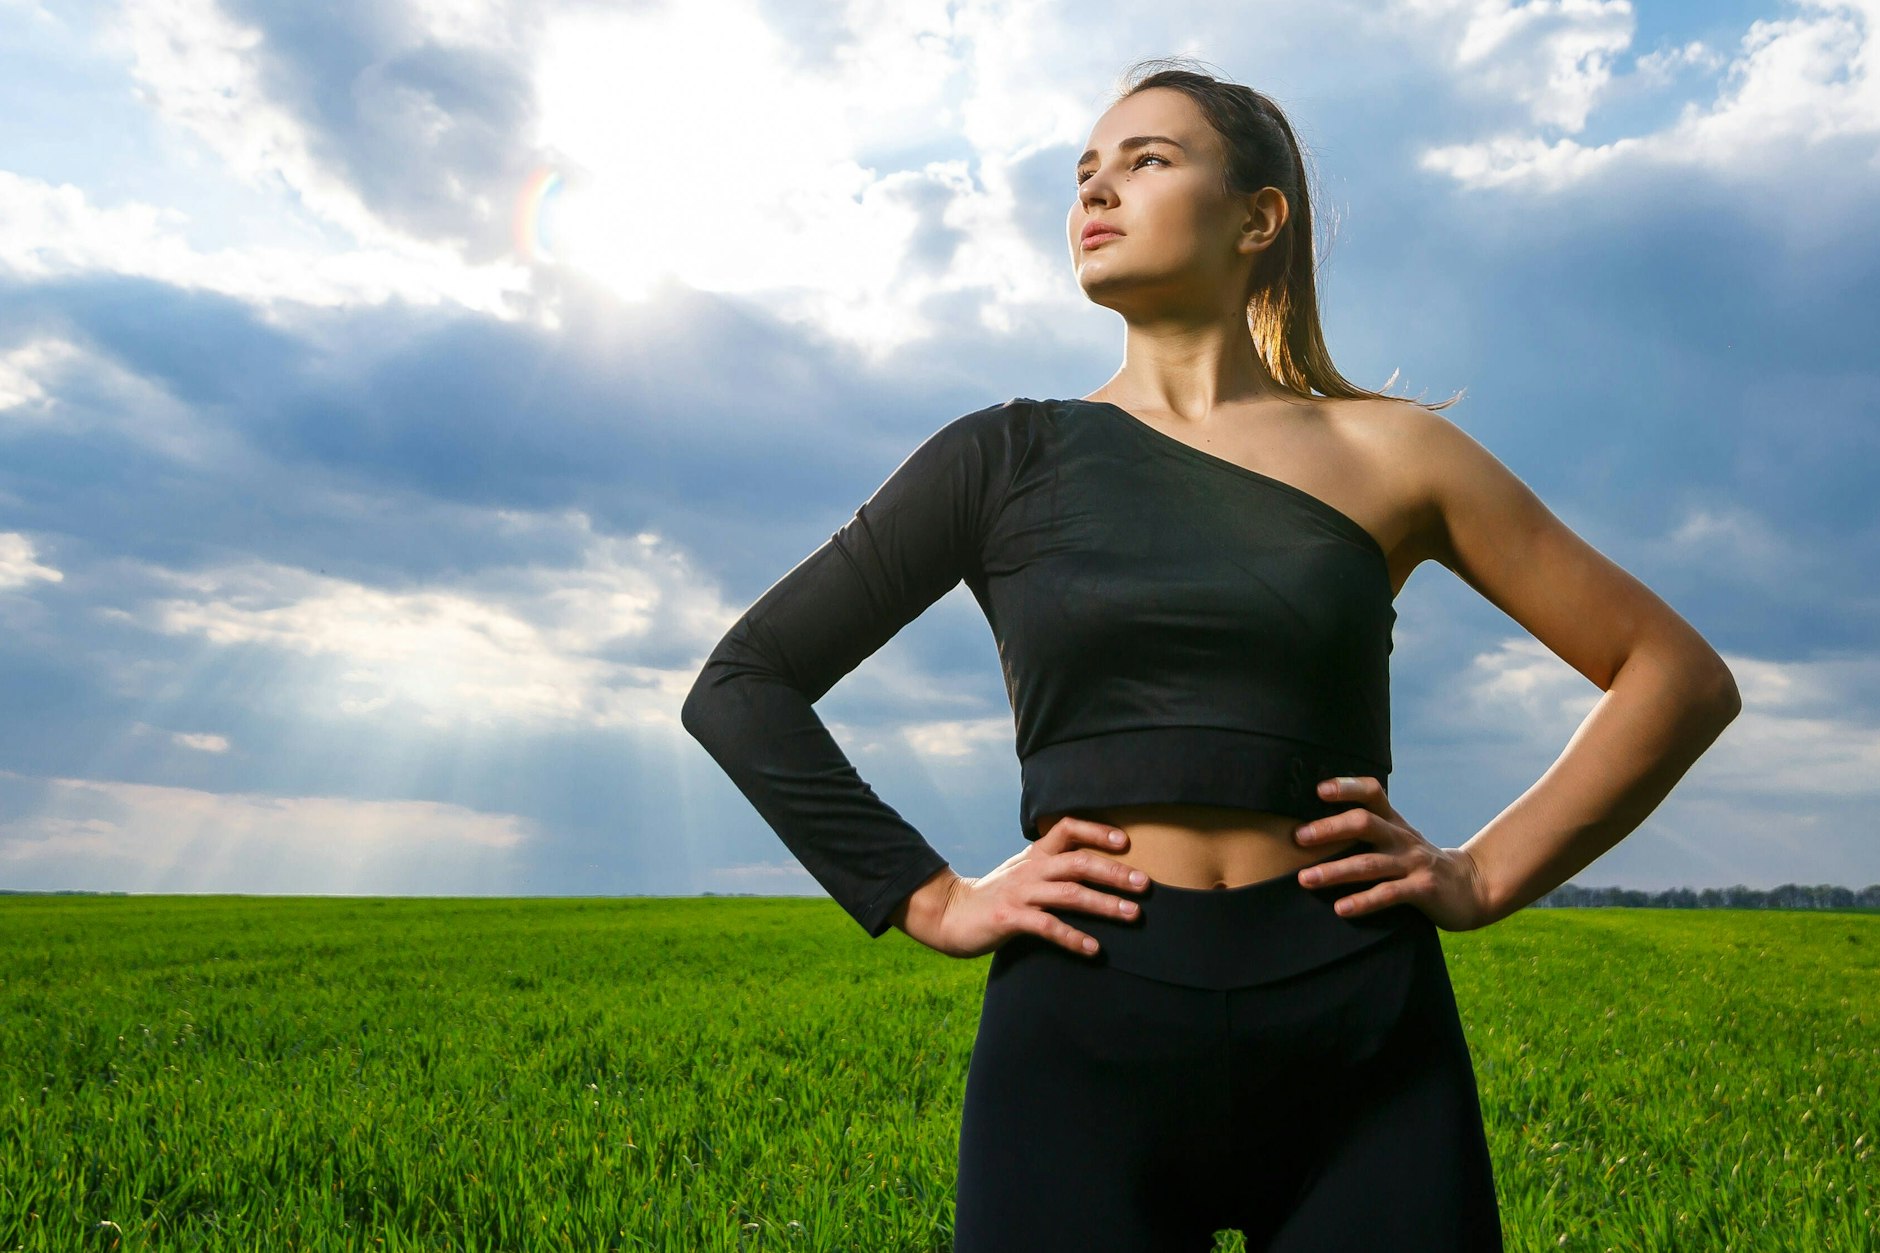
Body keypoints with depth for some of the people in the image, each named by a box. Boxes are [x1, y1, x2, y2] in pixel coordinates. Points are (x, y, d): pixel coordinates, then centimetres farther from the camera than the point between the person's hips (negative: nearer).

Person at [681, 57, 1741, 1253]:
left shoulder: (1390, 454, 5)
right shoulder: (1006, 459, 4)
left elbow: (1682, 674, 11)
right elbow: (741, 685, 4)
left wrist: (1490, 874, 1)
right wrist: (929, 899, -3)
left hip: (1365, 1036, 1)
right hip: (1083, 1035, 0)